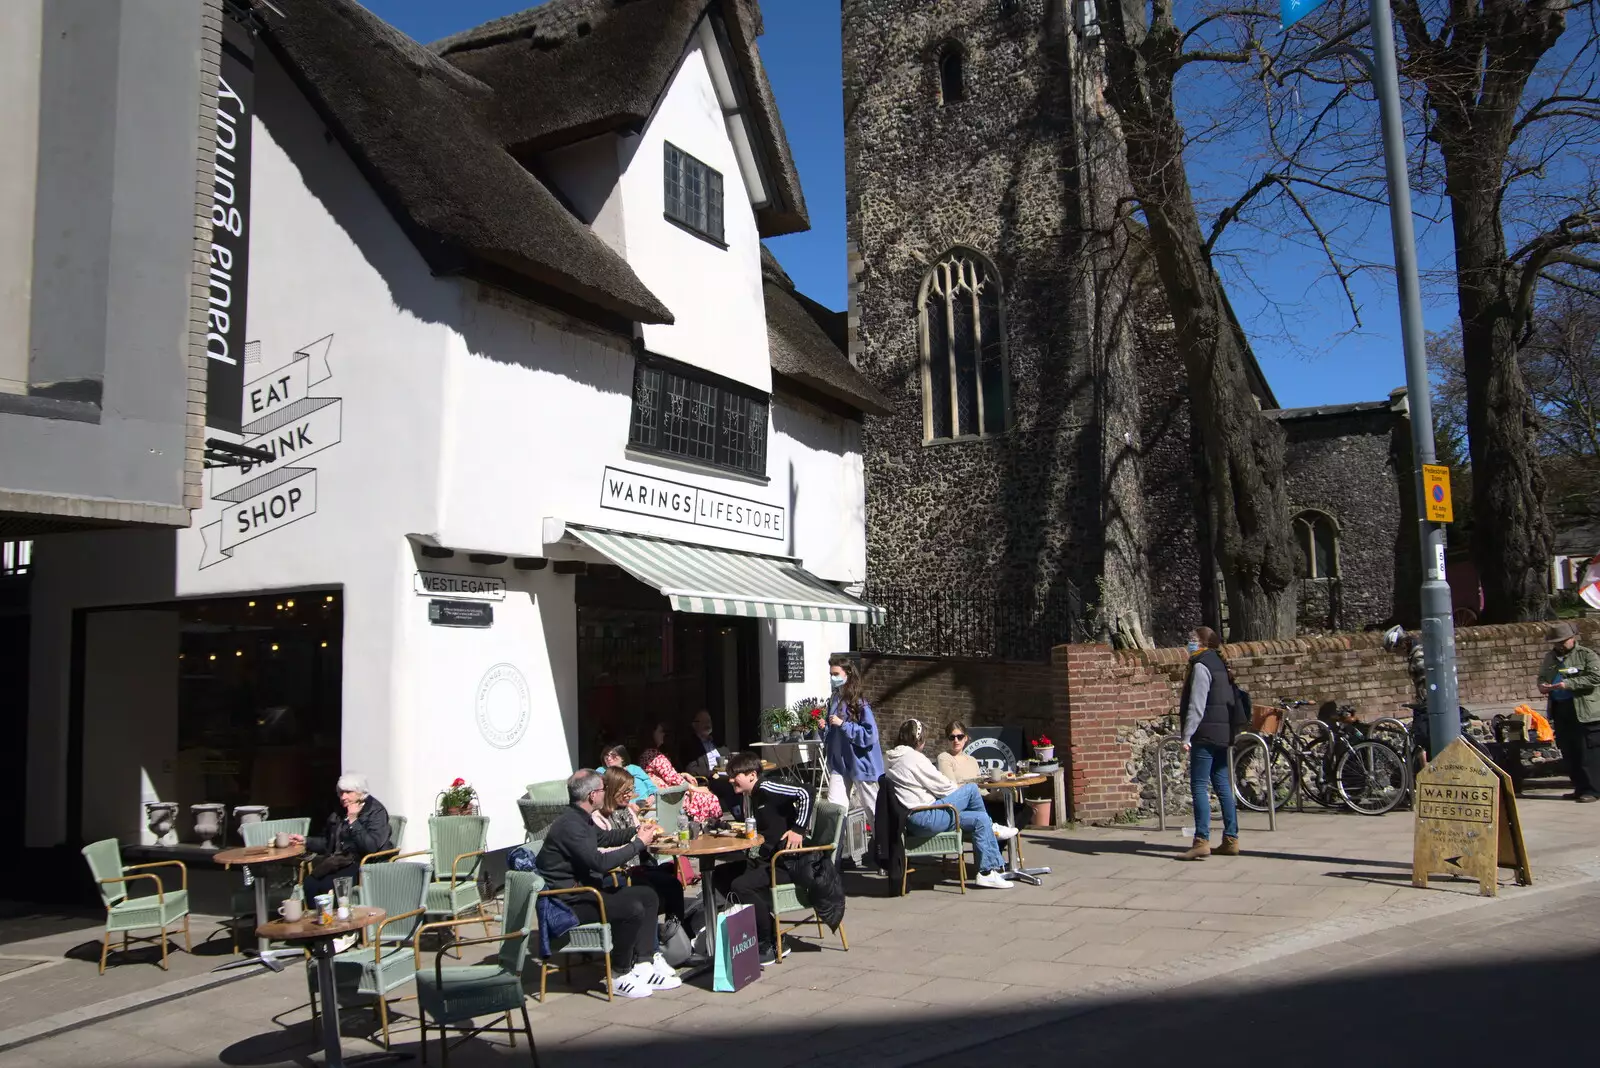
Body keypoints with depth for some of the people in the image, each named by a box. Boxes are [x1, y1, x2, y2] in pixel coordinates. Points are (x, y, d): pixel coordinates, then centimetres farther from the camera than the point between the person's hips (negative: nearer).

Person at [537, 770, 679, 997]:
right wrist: (639, 843, -19)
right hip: (569, 902, -11)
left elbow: (604, 837, 30)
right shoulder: (570, 825, -23)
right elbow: (600, 862, -29)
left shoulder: (579, 818, 11)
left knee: (648, 896, 7)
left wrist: (636, 832, 15)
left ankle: (643, 965, 4)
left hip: (584, 889, 11)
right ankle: (620, 975, -8)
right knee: (632, 908, -27)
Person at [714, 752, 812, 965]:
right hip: (763, 860, 10)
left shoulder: (766, 790, -15)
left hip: (787, 861, -10)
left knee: (741, 885, -25)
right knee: (720, 875, 6)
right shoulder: (740, 799, 11)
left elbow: (804, 794, -24)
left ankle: (768, 945, -11)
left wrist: (798, 830, -21)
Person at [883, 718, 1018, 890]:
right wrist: (959, 789, 12)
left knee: (980, 819, 9)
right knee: (971, 789, -8)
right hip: (924, 819, -9)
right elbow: (941, 786, -9)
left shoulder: (888, 760, 12)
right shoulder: (914, 757, -16)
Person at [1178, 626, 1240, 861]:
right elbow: (1230, 701, 20)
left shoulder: (1201, 666, -10)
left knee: (1199, 786, -9)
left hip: (1206, 734, -9)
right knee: (1222, 786, 10)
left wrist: (1187, 735, -17)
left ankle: (1202, 841, -12)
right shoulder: (1219, 664, 17)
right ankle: (1230, 840, 12)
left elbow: (1196, 705, -17)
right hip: (1223, 734, 9)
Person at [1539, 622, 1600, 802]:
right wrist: (1542, 685, 3)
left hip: (1585, 712, -7)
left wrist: (1568, 684, -21)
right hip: (1559, 711, 7)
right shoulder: (1550, 657, 16)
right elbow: (1541, 676, 26)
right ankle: (1580, 788, 20)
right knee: (1569, 753, 11)